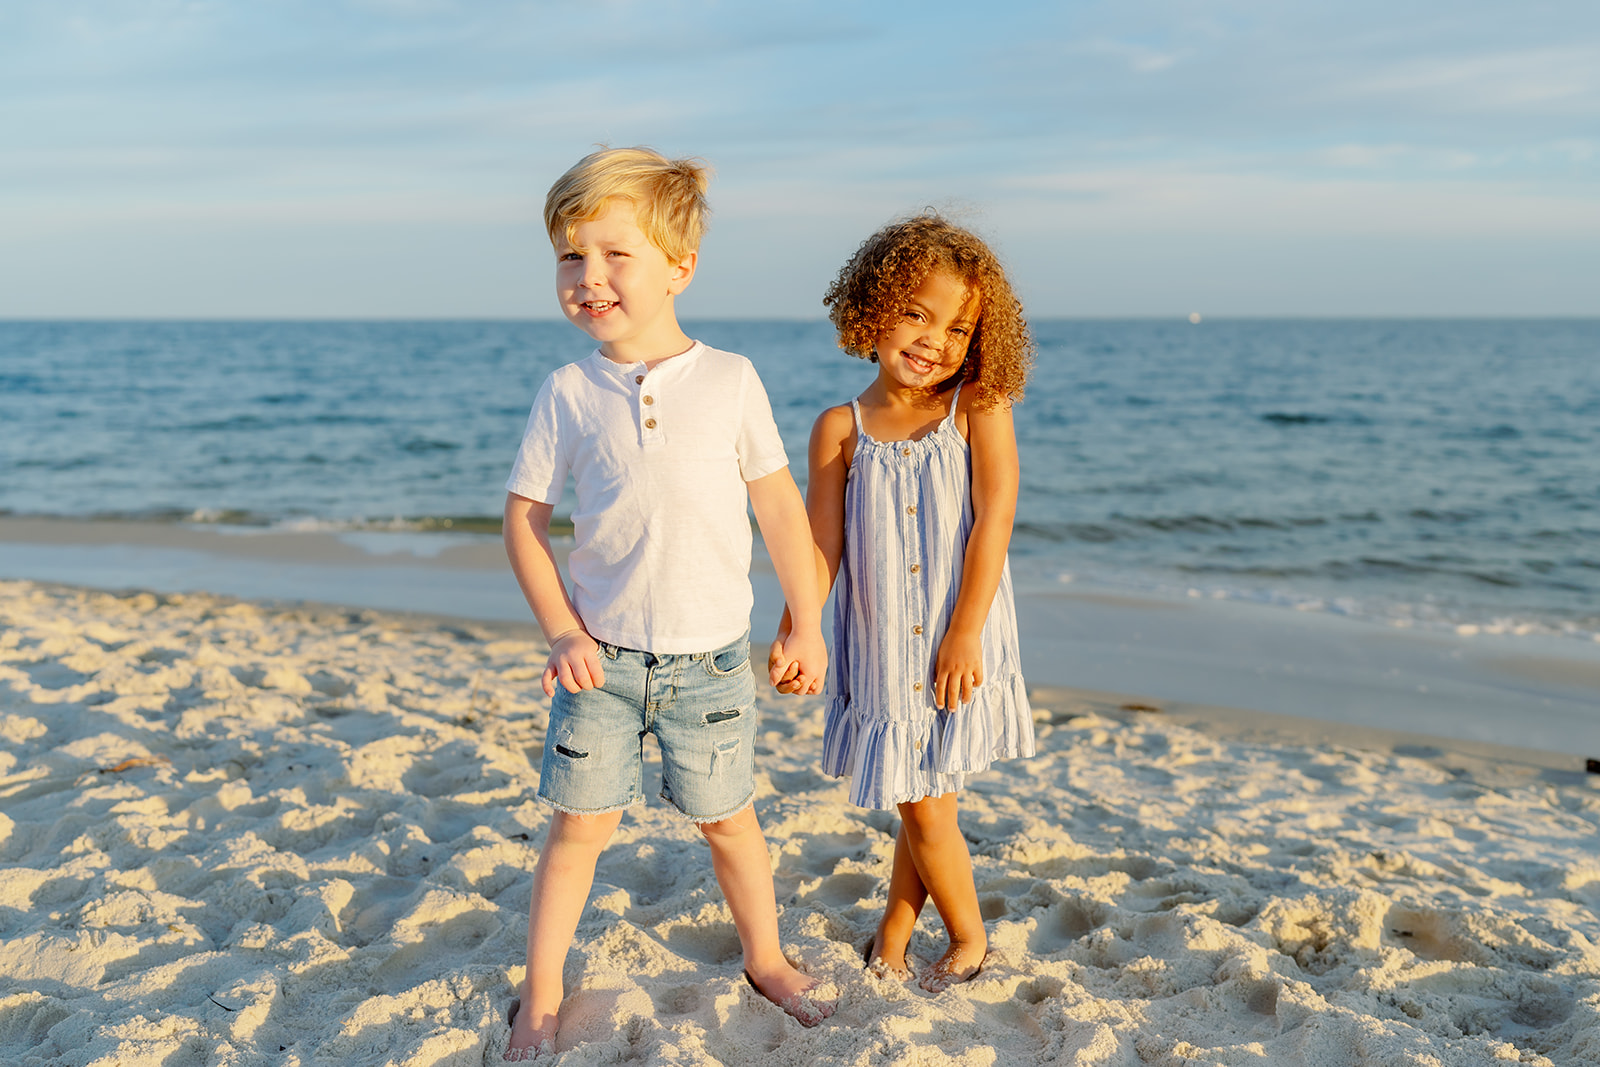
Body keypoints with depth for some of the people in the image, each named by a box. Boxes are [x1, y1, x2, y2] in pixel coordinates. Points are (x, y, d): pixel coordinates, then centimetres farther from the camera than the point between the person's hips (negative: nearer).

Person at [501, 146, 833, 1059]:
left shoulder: (731, 380, -6)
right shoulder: (569, 394, -5)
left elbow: (780, 505, -1)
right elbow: (525, 516, 1)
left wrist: (808, 625, 0)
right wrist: (562, 632, -8)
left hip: (710, 657, 0)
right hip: (602, 654, 0)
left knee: (727, 815, 14)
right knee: (582, 821, 8)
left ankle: (766, 958, 37)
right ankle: (542, 993, 26)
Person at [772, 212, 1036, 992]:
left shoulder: (980, 408, -5)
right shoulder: (841, 428, -1)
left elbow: (994, 520, -10)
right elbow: (822, 544, -4)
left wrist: (964, 634, -14)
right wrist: (794, 632, -18)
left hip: (959, 647, -1)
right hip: (881, 651, 2)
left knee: (925, 807, 5)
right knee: (918, 804, 10)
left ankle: (966, 939, 31)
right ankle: (930, 939, 34)